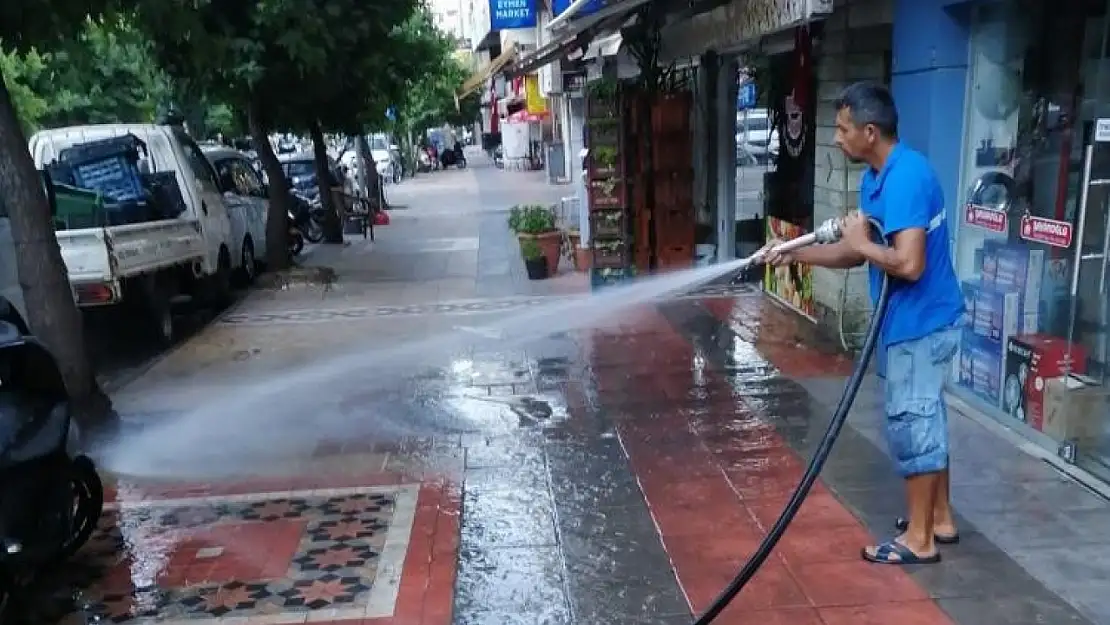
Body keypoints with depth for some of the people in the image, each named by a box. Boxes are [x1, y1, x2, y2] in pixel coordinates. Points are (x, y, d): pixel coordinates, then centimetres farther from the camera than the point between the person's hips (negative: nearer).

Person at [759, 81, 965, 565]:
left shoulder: (905, 178, -24)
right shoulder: (876, 176, 8)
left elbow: (909, 264, -32)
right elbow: (856, 253, 13)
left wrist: (861, 243, -17)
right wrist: (793, 254, 6)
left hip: (920, 323, -10)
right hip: (913, 321, 10)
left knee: (909, 422, -1)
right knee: (925, 418, 18)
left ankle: (918, 538, 12)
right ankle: (940, 518, 33)